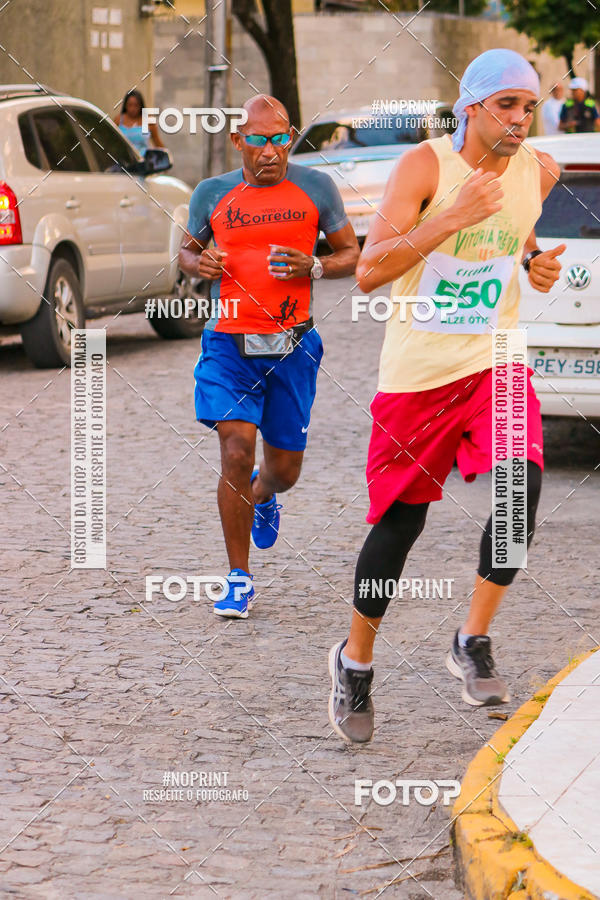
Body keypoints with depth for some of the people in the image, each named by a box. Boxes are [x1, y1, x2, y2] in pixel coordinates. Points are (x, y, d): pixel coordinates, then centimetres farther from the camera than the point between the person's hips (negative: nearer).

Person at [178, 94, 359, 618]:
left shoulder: (316, 188, 2)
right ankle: (239, 580, -1)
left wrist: (313, 267, -12)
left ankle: (261, 497, 49)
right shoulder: (212, 194, 3)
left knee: (284, 470, 8)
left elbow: (351, 254, 9)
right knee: (236, 452, -15)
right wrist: (198, 263, -5)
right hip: (229, 343, -1)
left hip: (292, 347, 1)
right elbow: (188, 248, 19)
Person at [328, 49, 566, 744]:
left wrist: (535, 265, 3)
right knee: (398, 524, 5)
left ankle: (473, 642, -7)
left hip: (495, 361, 3)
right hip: (416, 371, -3)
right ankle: (355, 662, 27)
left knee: (521, 485, -23)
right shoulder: (425, 165, -13)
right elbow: (368, 272, -21)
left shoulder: (539, 171, 1)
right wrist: (450, 218, -30)